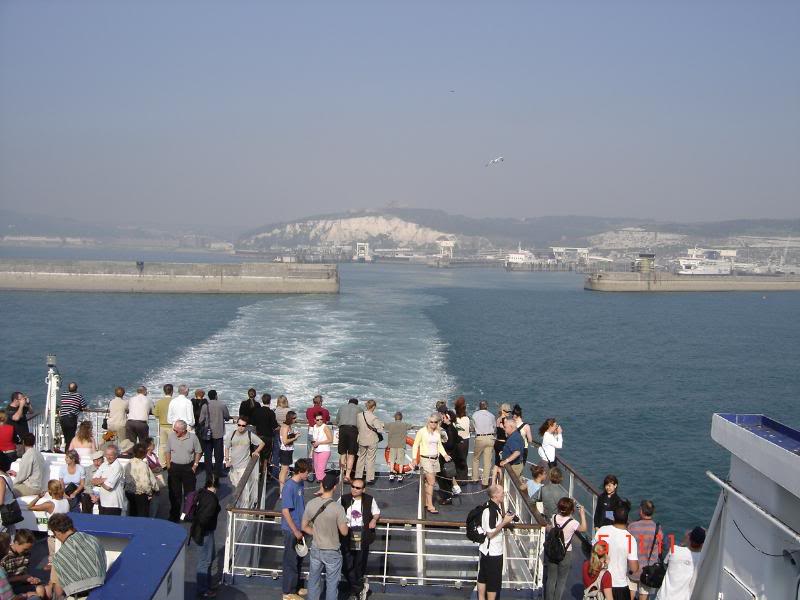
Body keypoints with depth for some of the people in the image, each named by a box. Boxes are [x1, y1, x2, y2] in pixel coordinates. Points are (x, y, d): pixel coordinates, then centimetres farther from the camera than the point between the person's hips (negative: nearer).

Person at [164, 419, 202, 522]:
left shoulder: (193, 437, -8)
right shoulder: (171, 437, -3)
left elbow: (198, 452, 1)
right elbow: (168, 452, 8)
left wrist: (195, 465, -4)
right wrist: (168, 464, 2)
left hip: (188, 467, -1)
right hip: (174, 467, 2)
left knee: (190, 492, 6)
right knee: (174, 493, 7)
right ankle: (174, 515, 19)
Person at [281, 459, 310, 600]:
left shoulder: (301, 484, 3)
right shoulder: (289, 487, -23)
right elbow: (285, 511, -22)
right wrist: (296, 531, -19)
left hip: (299, 528, 8)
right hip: (291, 530, -8)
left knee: (299, 559, 19)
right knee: (291, 561, 3)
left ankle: (295, 587, 33)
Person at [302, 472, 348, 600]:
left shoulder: (311, 504, -10)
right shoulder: (337, 508, -23)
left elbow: (304, 527, 0)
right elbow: (344, 532, -15)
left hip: (315, 549, 4)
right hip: (332, 552, -4)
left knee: (314, 580, 20)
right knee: (332, 583, 12)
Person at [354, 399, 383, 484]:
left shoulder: (359, 415, -5)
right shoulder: (374, 418, -19)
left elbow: (357, 427, 6)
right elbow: (380, 430, -19)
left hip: (362, 440, 4)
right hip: (372, 441, -4)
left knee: (361, 458, 18)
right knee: (370, 460, 6)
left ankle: (358, 477, 24)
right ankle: (370, 479, 10)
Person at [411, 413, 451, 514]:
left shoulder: (438, 432, 9)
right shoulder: (422, 431, -6)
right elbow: (415, 445, -3)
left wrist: (445, 454, 4)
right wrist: (414, 458, -9)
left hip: (435, 459, 5)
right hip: (425, 459, -5)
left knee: (428, 482, 7)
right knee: (431, 482, -11)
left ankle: (426, 503, 17)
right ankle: (430, 506, -9)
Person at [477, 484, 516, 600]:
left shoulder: (496, 507, 5)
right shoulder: (489, 511, -25)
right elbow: (490, 533, -23)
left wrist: (505, 520, 6)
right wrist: (504, 522, -21)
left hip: (486, 551, 9)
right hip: (493, 552, -9)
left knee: (483, 578, 18)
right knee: (494, 582, 4)